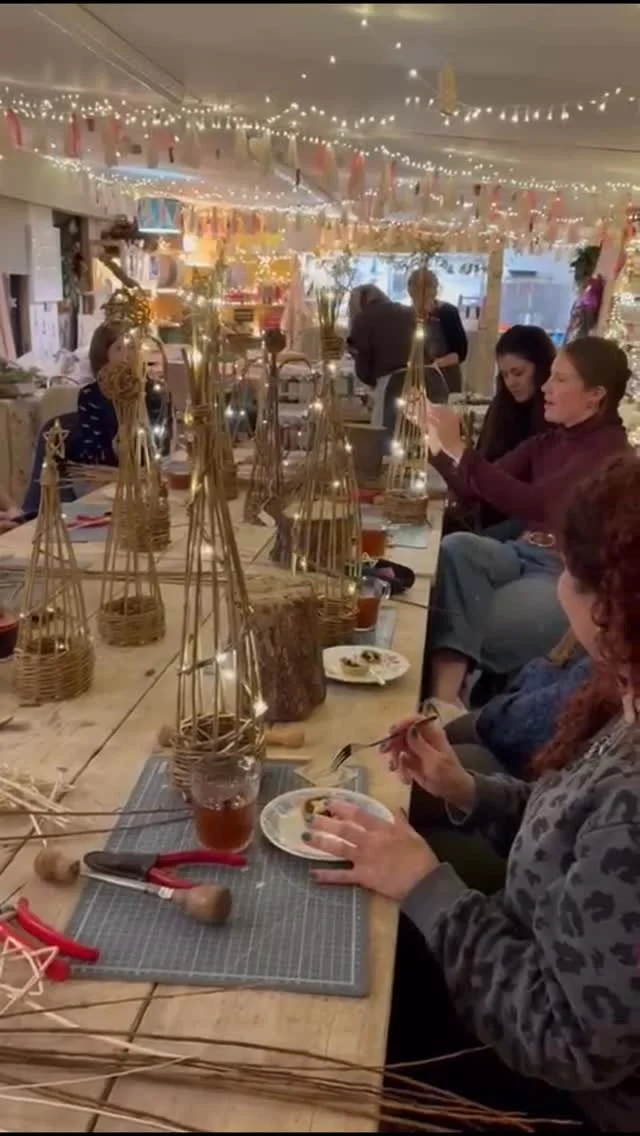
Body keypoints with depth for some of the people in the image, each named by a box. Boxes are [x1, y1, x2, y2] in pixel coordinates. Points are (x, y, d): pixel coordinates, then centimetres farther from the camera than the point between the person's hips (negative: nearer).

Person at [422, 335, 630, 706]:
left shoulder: (609, 450, -12)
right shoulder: (548, 441, 12)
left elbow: (535, 504, -28)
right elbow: (475, 490, 9)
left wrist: (459, 449, -30)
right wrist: (438, 445, -6)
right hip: (525, 556, 7)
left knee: (470, 631, -27)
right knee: (456, 546, -25)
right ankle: (444, 697, -33)